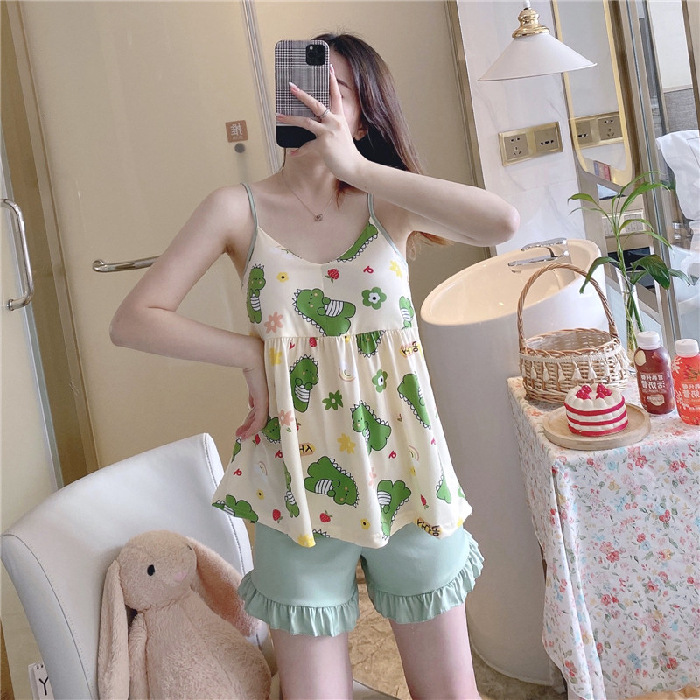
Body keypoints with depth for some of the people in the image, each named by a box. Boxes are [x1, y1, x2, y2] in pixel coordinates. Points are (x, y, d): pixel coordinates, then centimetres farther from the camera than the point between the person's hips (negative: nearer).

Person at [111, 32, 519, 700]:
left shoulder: (389, 204, -2)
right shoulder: (240, 209, -2)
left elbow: (502, 222, -21)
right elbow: (132, 319, -4)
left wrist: (357, 167, -21)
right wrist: (252, 352, -10)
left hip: (403, 470, 1)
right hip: (296, 482, 0)